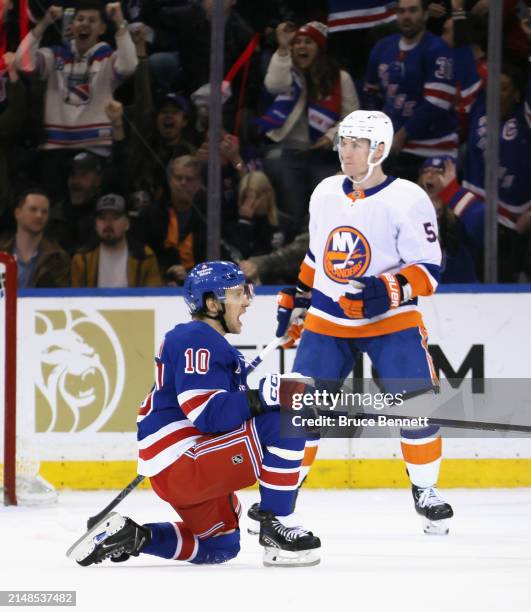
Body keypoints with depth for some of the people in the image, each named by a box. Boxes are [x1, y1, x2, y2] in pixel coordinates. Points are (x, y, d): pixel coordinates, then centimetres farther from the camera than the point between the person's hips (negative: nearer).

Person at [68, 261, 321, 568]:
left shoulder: (207, 341, 21)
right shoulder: (197, 340, -13)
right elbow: (209, 415, -24)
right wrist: (264, 396, -27)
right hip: (181, 464, -11)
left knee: (221, 546, 27)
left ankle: (129, 536, 15)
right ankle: (276, 526, -14)